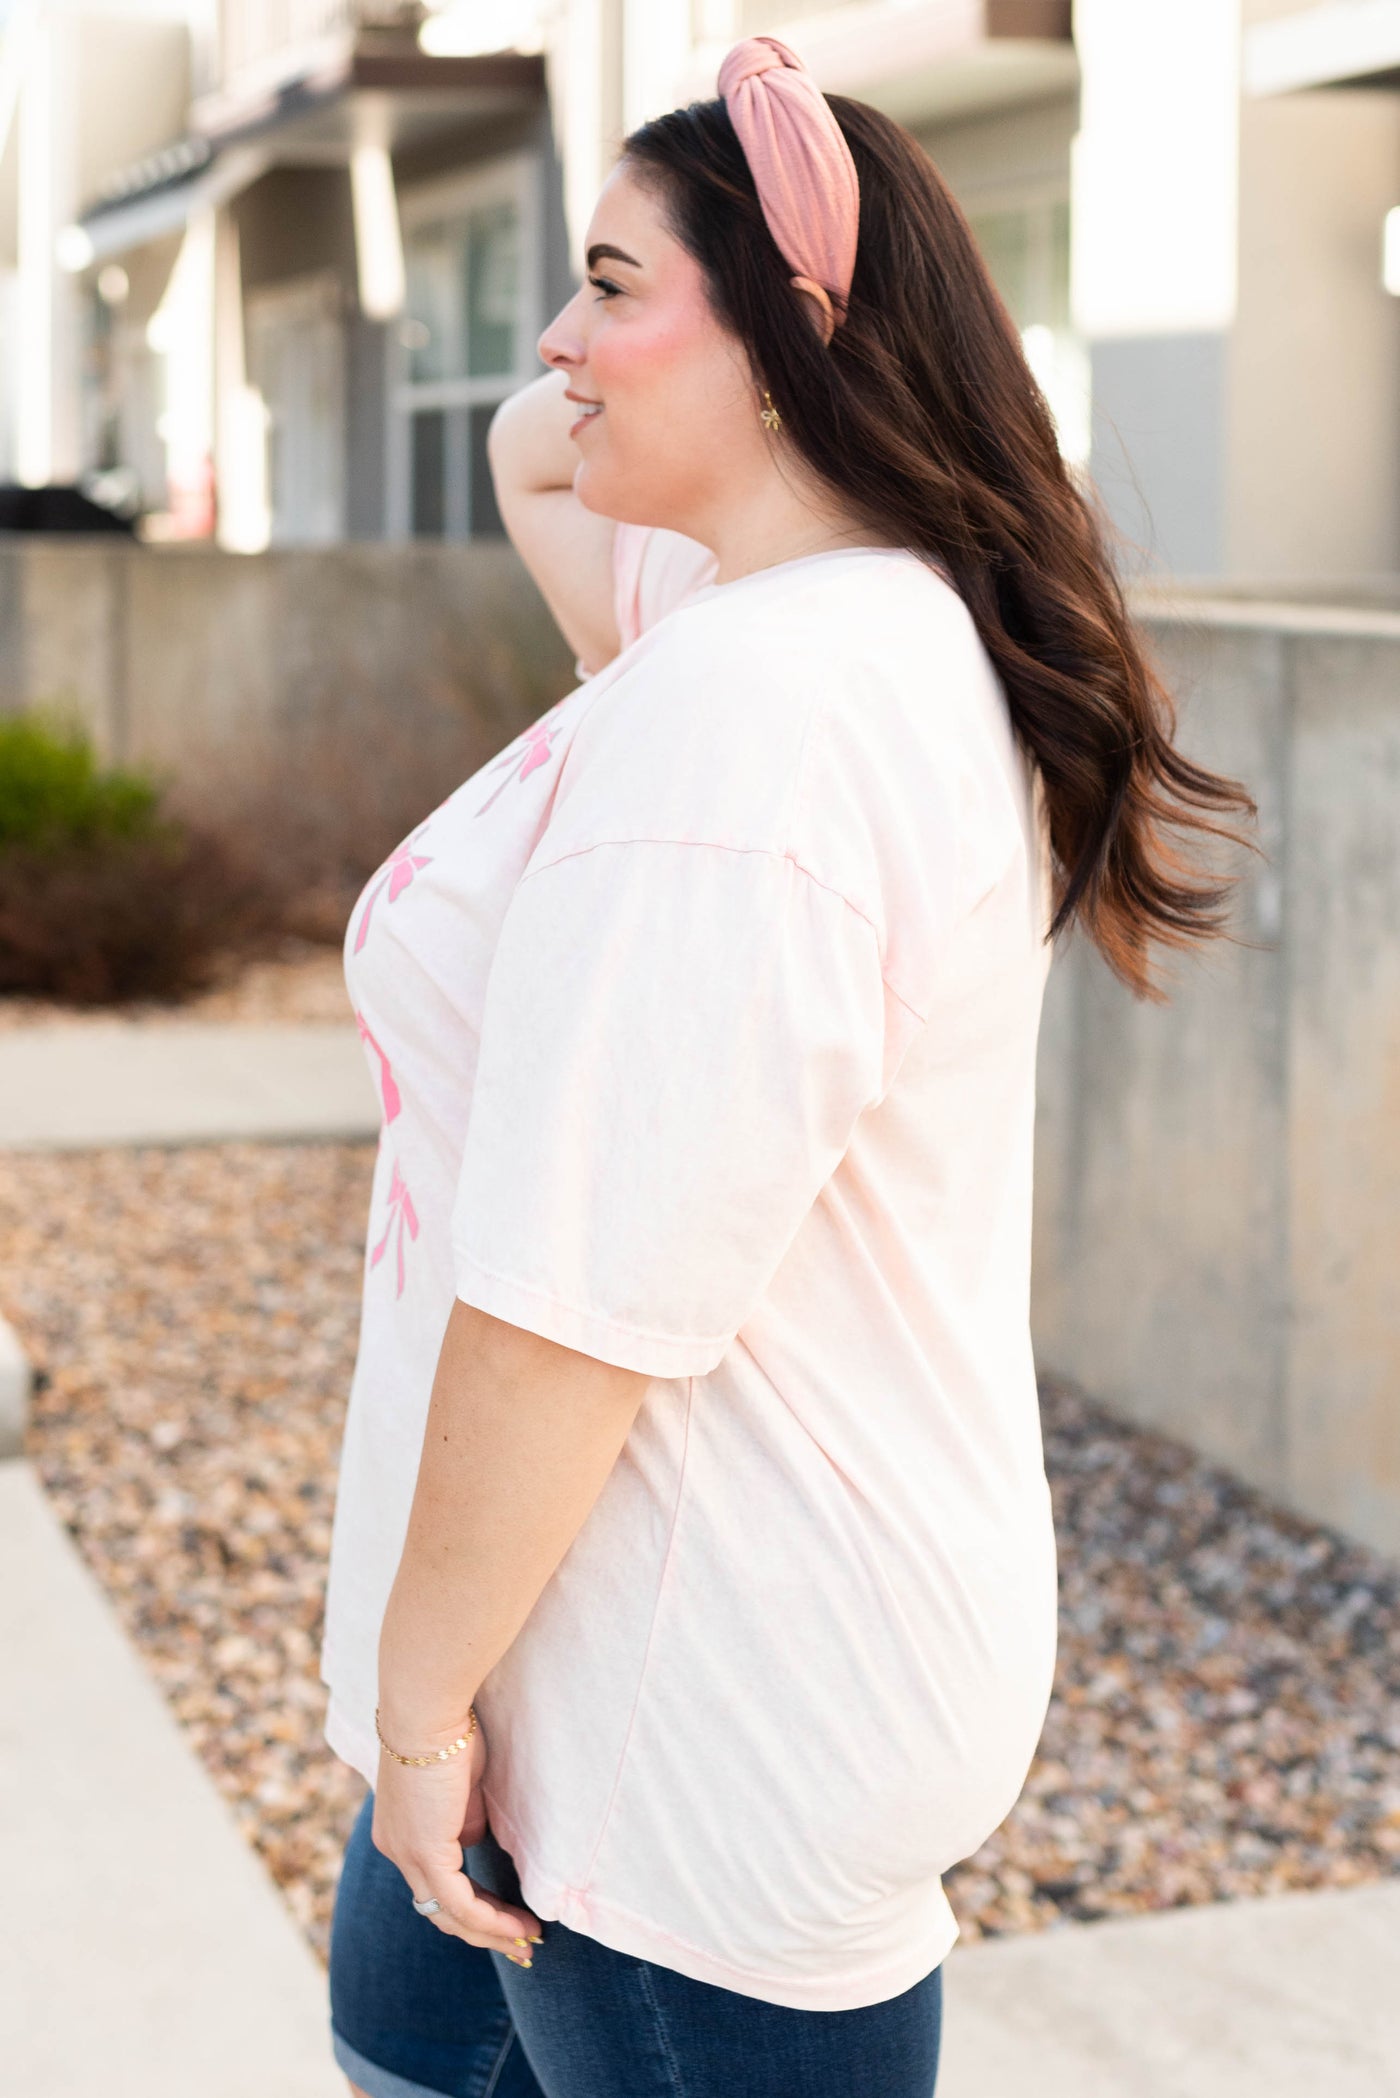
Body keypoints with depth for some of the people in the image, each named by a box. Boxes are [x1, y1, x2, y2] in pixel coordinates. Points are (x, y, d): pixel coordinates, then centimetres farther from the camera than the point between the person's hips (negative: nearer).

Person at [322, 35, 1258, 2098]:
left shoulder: (739, 712, -27)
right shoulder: (891, 628, 5)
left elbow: (582, 1295, -29)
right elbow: (533, 454, 22)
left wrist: (423, 1690, -17)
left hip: (709, 1743, -10)